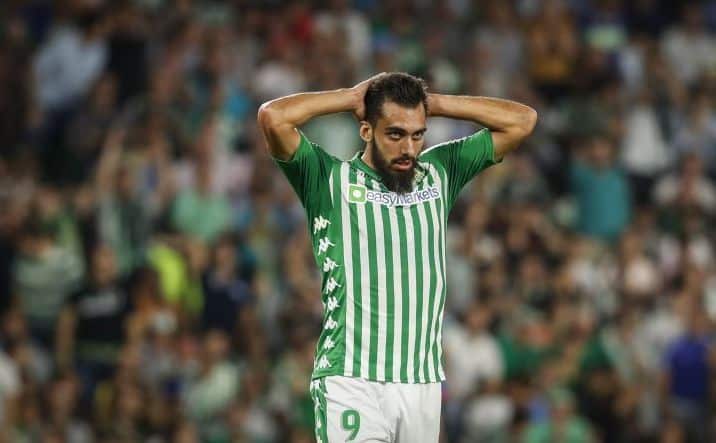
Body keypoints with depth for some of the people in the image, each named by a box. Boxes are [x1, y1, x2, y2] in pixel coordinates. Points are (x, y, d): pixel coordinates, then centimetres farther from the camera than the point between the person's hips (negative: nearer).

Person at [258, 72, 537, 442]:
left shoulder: (440, 172, 15)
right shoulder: (330, 180, 3)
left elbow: (522, 120, 15)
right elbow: (273, 117, -12)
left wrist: (434, 103, 10)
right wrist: (351, 98, 0)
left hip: (423, 383, 4)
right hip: (351, 383, -4)